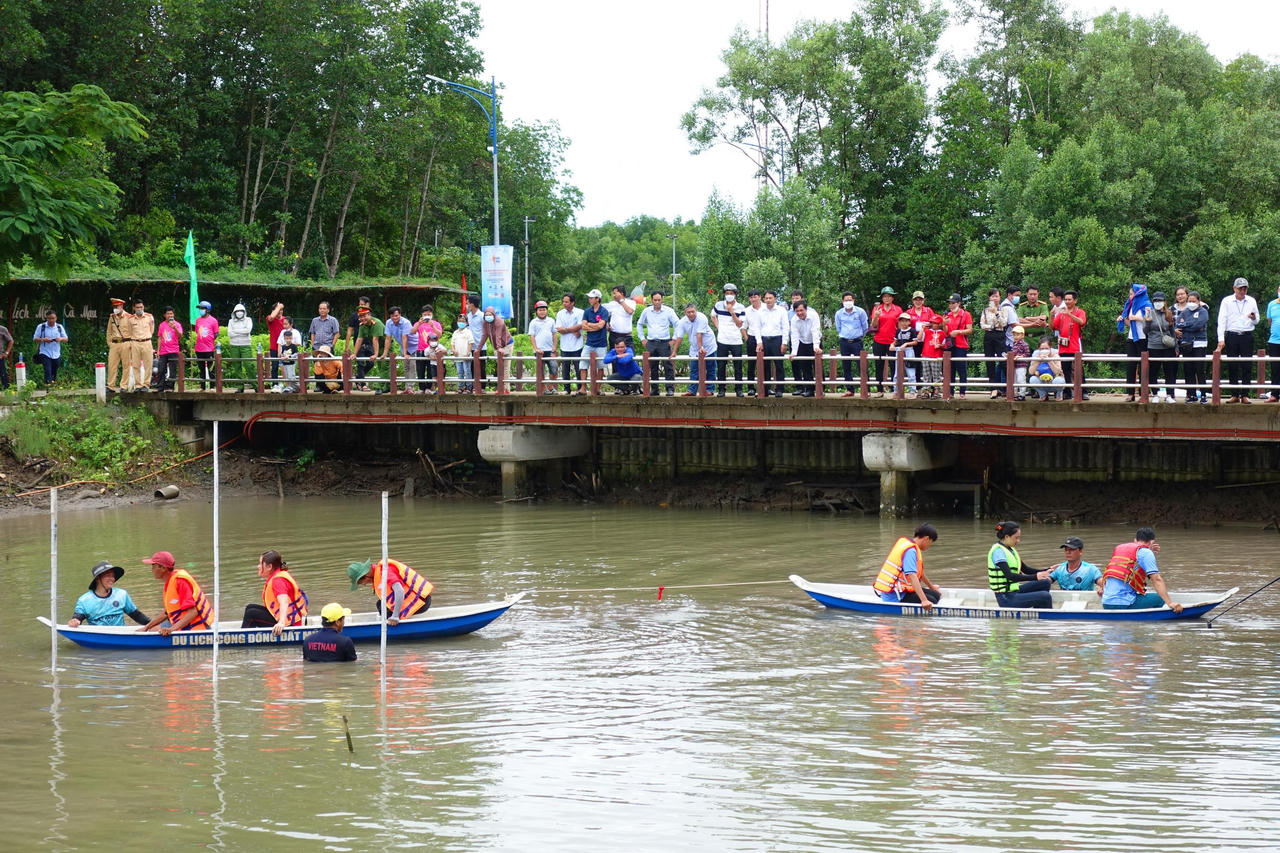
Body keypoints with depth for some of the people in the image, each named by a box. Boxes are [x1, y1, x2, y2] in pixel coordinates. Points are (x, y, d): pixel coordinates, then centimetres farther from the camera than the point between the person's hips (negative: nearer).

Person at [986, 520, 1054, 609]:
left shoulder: (1010, 550, 14)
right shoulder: (998, 551, -16)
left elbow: (1025, 569, 19)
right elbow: (1009, 576, -26)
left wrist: (1045, 572, 4)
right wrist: (1035, 577, -31)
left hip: (1014, 591, 10)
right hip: (1006, 598, -10)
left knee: (1045, 583, 6)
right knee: (1046, 596, -18)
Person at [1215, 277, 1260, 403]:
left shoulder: (1251, 301, 10)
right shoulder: (1226, 301, 3)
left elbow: (1256, 321, 16)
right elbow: (1221, 320, -2)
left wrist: (1253, 318, -9)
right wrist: (1221, 339, -11)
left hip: (1247, 336, 1)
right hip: (1231, 336, -1)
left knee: (1246, 367, -2)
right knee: (1232, 367, -1)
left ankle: (1245, 395, 1)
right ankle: (1235, 395, 5)